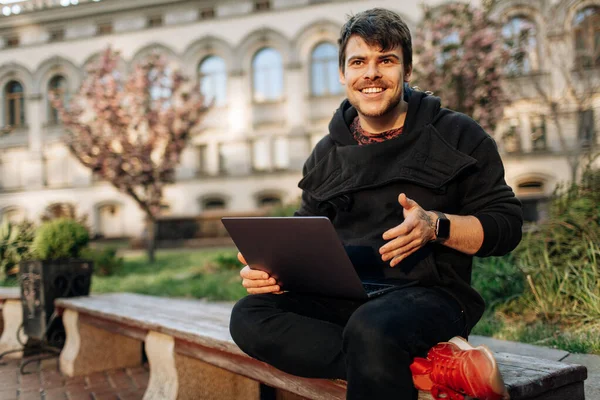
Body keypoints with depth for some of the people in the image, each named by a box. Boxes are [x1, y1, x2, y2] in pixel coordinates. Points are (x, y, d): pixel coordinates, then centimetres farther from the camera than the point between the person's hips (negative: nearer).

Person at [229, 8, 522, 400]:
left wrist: (436, 226, -18)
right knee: (250, 316, -22)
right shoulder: (326, 155, 16)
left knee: (371, 327, -40)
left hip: (429, 294, -5)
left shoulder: (457, 136, 4)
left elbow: (507, 224, 2)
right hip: (341, 298, 6)